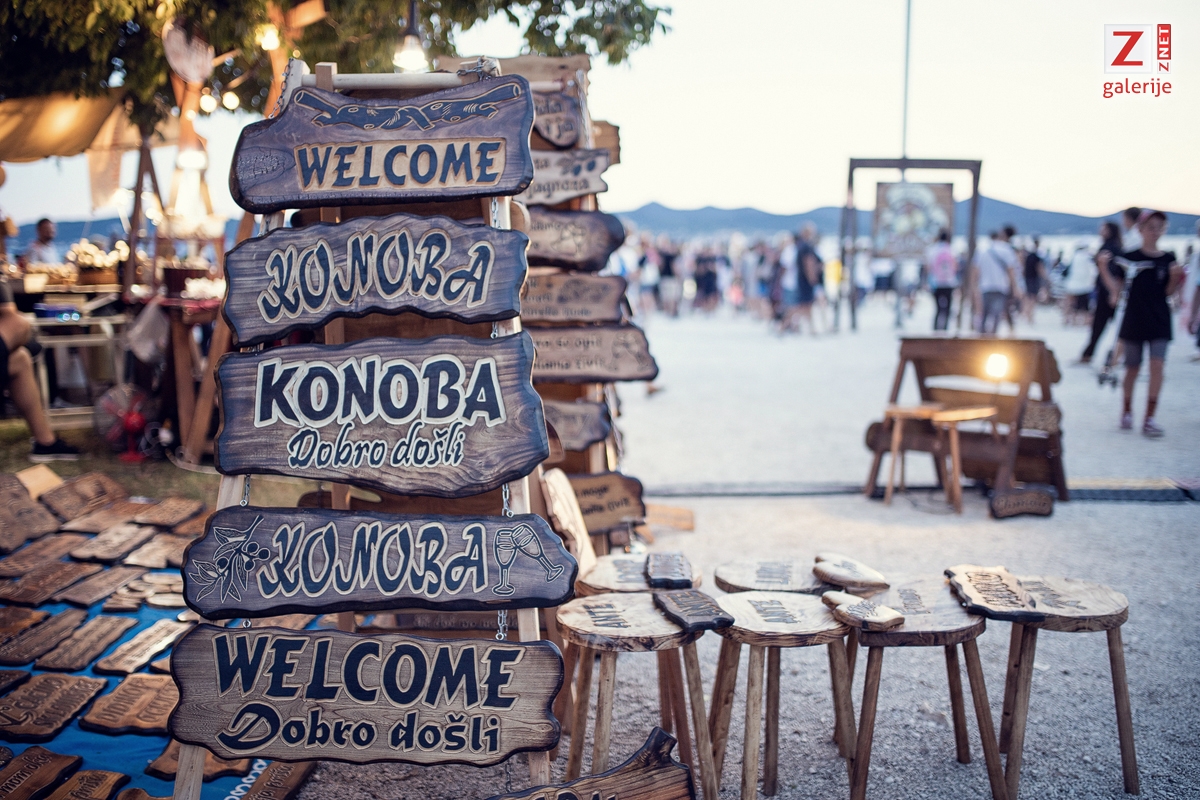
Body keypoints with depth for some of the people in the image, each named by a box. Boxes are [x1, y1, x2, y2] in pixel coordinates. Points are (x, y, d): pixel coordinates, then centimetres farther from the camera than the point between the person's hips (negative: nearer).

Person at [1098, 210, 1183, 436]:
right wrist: (1103, 268, -12)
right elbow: (1116, 287, 0)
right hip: (1134, 322, 0)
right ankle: (1127, 411, 29)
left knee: (1157, 365, -11)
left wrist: (1175, 277, -15)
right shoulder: (1128, 258, 0)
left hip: (1159, 322, 0)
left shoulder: (1168, 259, 3)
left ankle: (1149, 418, -7)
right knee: (1132, 368, 10)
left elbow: (1168, 292, 3)